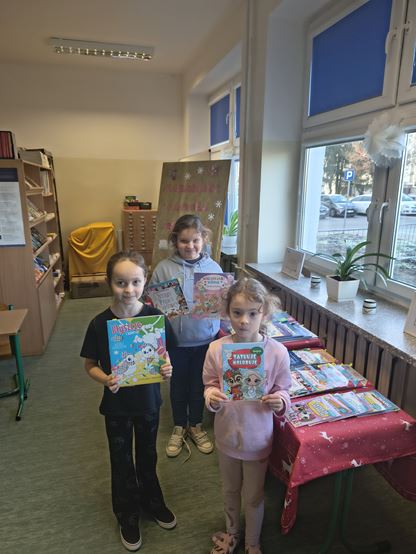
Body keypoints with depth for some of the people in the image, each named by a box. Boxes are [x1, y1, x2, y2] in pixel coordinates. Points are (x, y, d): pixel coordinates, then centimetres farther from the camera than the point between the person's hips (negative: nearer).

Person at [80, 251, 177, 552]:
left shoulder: (156, 317, -16)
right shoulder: (100, 324, -19)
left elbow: (166, 354, -3)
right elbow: (90, 365, -7)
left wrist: (167, 368, -23)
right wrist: (106, 379, -26)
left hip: (148, 400, 1)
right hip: (117, 404, -1)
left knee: (147, 455, 24)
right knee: (122, 461, 19)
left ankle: (152, 501, 52)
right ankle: (128, 516, 46)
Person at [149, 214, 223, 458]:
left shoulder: (213, 267, -6)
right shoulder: (164, 268, -10)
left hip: (205, 338, 1)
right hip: (175, 339, -1)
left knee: (199, 383, 19)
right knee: (178, 384, 18)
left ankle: (196, 425, 43)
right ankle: (179, 427, 42)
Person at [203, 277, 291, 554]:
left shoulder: (277, 352, -21)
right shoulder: (216, 349, -18)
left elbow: (283, 391, -8)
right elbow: (210, 385, -5)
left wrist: (279, 402, -30)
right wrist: (211, 397, -26)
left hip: (258, 438, -1)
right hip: (227, 434, 2)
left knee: (254, 495, 22)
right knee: (230, 490, 27)